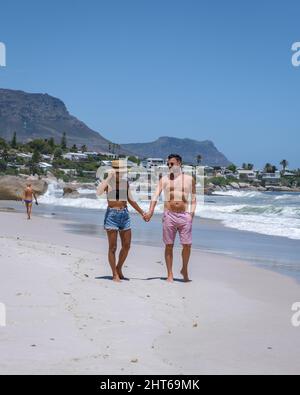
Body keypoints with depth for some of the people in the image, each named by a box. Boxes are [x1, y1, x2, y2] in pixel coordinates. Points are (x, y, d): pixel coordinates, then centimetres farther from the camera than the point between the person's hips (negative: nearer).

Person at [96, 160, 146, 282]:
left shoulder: (125, 182, 8)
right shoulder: (107, 182, -6)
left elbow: (131, 200, 18)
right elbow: (98, 192, -27)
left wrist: (142, 213, 18)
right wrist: (109, 177, -23)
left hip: (124, 215, 5)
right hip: (111, 215, -5)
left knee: (126, 246, 6)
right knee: (113, 247, -1)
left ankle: (119, 269, 27)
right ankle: (115, 274, 8)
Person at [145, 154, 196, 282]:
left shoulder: (189, 179, 8)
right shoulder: (164, 179, 6)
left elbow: (193, 199, 12)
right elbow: (156, 195, -5)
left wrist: (192, 213, -1)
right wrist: (151, 211, -19)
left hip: (184, 215, 0)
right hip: (169, 215, 0)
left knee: (187, 245, -2)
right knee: (169, 246, 2)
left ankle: (184, 270, 21)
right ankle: (170, 274, 11)